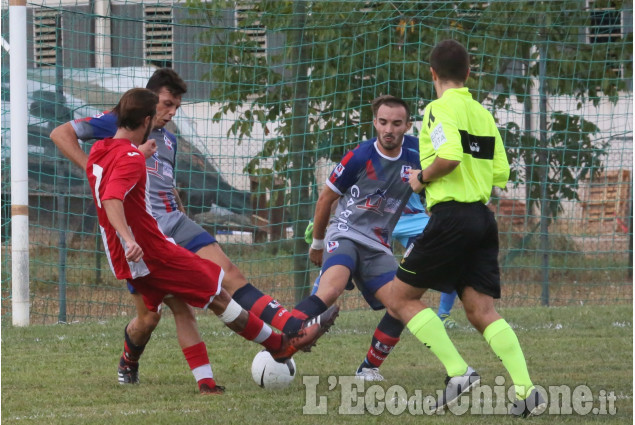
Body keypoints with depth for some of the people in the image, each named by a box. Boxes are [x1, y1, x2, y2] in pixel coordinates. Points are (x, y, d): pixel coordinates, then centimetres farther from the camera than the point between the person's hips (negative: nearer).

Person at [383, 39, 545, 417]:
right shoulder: (484, 114, 15)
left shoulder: (440, 109, -7)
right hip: (483, 215, 7)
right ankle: (526, 389, -13)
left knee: (400, 297, 3)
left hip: (451, 216, -7)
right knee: (482, 312, 4)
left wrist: (422, 178, -5)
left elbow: (450, 156, -23)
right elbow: (500, 174, 13)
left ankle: (458, 372, -9)